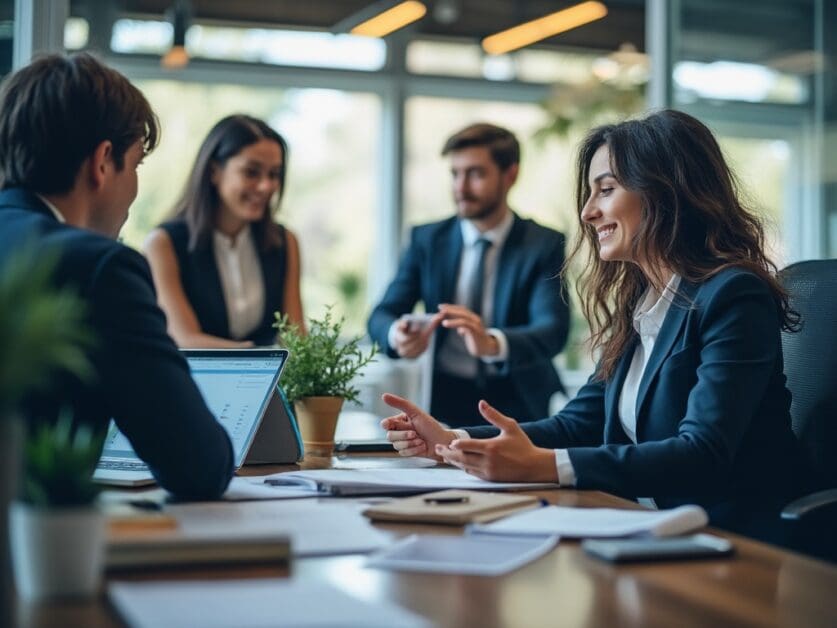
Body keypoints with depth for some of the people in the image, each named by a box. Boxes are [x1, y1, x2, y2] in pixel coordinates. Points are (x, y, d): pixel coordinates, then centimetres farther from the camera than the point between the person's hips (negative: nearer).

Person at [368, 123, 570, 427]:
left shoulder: (545, 244, -1)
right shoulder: (427, 239, 7)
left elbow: (553, 329, -16)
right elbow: (382, 316, 1)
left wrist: (492, 343, -38)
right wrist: (396, 334, -25)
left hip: (517, 404, -3)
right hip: (446, 400, 3)